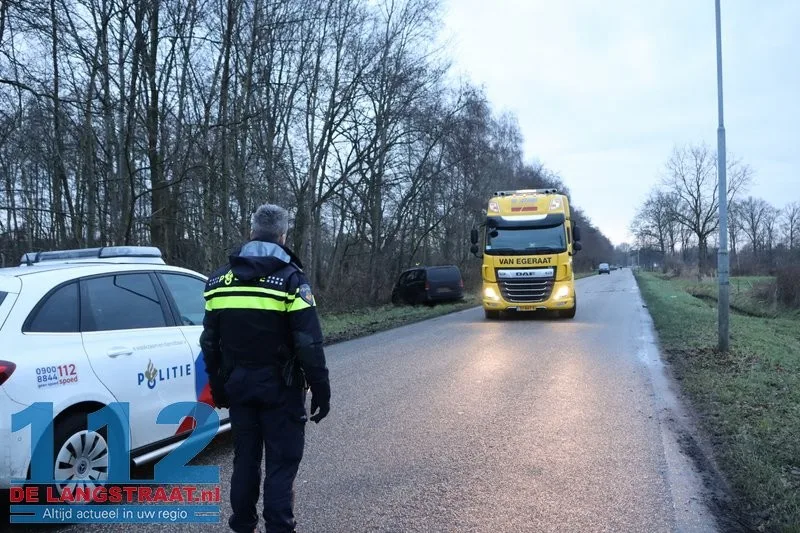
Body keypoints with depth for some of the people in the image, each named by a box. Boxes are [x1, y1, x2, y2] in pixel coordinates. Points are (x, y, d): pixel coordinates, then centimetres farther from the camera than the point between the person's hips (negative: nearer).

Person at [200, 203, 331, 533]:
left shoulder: (220, 279, 4)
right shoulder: (290, 278, -12)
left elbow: (210, 343, 10)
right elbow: (309, 344, -15)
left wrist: (218, 387, 19)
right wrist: (321, 392, -7)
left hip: (238, 384, 5)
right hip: (279, 386, -5)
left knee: (245, 459, 16)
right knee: (281, 464, 3)